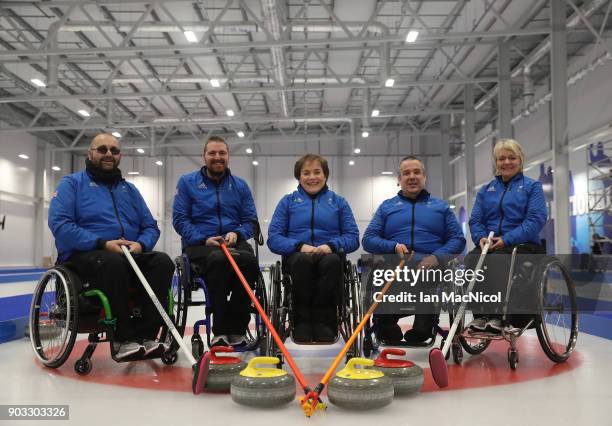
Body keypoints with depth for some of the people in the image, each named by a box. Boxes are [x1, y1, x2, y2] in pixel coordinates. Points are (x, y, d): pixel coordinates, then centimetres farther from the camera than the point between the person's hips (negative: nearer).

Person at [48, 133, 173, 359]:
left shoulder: (129, 189, 20)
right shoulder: (72, 183, 6)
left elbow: (150, 227, 15)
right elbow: (59, 223, -10)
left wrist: (140, 244, -10)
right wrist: (102, 244, -21)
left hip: (131, 255, 5)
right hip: (83, 255, -4)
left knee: (162, 261, -24)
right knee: (113, 262, -37)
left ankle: (145, 335, -27)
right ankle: (124, 339, -28)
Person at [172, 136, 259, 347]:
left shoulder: (240, 185, 15)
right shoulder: (187, 182, 9)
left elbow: (250, 220, 13)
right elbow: (179, 219, 2)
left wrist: (237, 234, -10)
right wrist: (203, 239, -13)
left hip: (234, 242, 2)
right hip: (199, 243, -2)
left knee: (249, 260, -34)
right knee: (219, 259, -38)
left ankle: (237, 329, -22)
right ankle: (220, 330, -28)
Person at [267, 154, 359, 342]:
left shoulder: (339, 202, 18)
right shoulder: (288, 201, 16)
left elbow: (353, 237, 8)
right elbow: (273, 238, 5)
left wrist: (331, 245, -13)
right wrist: (300, 246, -13)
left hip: (328, 255, 0)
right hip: (297, 256, 0)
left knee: (332, 261, -37)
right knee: (303, 259, -37)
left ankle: (324, 321, -27)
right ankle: (302, 322, -27)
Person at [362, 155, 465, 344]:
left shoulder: (441, 206, 25)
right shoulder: (386, 206, 25)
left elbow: (458, 239, 12)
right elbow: (368, 239, 14)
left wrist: (437, 257, -9)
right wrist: (393, 246, -6)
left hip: (430, 264, 0)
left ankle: (419, 334, -22)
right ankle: (389, 334, -18)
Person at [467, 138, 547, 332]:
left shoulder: (532, 186, 8)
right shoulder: (486, 190, 20)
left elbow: (536, 220, -6)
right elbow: (475, 220, 13)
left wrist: (507, 239, -19)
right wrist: (481, 237, -11)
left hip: (522, 244, -3)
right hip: (490, 245, 3)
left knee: (496, 259, -35)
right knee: (472, 258, -30)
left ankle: (498, 316, -32)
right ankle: (480, 315, -28)